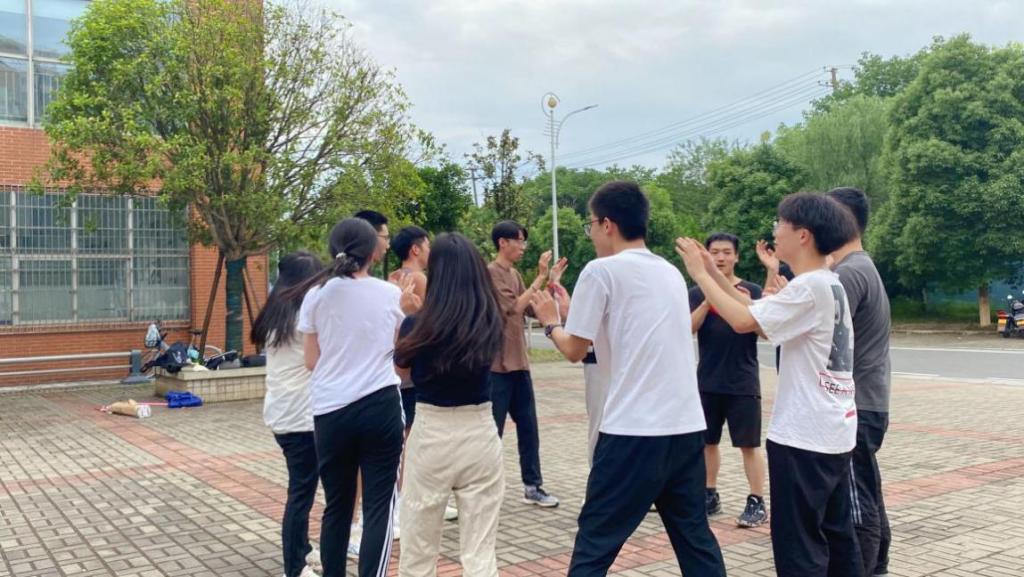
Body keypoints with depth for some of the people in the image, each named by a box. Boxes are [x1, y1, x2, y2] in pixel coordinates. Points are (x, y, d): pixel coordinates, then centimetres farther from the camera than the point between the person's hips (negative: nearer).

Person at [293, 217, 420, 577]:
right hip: (380, 405, -2)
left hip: (330, 410, 2)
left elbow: (311, 362, 5)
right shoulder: (391, 294, 1)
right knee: (379, 503, 3)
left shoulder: (316, 295, 2)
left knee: (337, 504, 14)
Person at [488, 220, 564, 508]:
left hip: (519, 363, 8)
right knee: (492, 432, 0)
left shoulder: (516, 275, 14)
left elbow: (533, 309, 11)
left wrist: (550, 282, 2)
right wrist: (539, 279, -16)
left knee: (529, 428, 11)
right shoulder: (490, 273, -12)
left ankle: (533, 486, 20)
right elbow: (513, 308, -19)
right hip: (497, 366, -8)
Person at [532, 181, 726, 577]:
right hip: (687, 426, 7)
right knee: (695, 536, 16)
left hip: (634, 430, -7)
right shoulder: (671, 273, 15)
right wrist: (574, 310, 29)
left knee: (595, 543, 2)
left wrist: (550, 321, 18)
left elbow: (575, 349, -2)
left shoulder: (602, 270, -6)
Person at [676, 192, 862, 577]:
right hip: (832, 433, 10)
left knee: (798, 544, -1)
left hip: (804, 437, -10)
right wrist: (714, 273, 12)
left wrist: (700, 274, -11)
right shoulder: (828, 284, 11)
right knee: (836, 534, 17)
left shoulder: (809, 287, -19)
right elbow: (757, 312, 15)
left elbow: (743, 321, -22)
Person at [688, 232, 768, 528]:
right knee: (708, 441, 12)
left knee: (749, 444, -1)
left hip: (743, 382, -3)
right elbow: (688, 328, -10)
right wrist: (709, 299, -24)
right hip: (708, 381, 3)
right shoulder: (698, 293, 4)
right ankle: (710, 496, 25)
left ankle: (757, 503, 7)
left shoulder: (751, 290, 0)